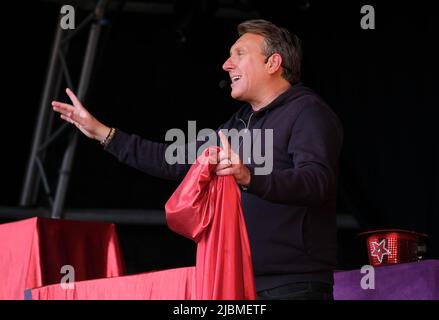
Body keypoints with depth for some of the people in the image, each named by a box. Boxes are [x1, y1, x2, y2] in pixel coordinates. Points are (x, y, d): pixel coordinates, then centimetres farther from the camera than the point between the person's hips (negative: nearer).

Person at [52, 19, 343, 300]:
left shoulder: (308, 112, -8)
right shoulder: (241, 122, 22)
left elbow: (317, 181, -25)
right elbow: (181, 161, 24)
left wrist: (249, 177, -42)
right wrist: (102, 133, 22)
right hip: (242, 282, 8)